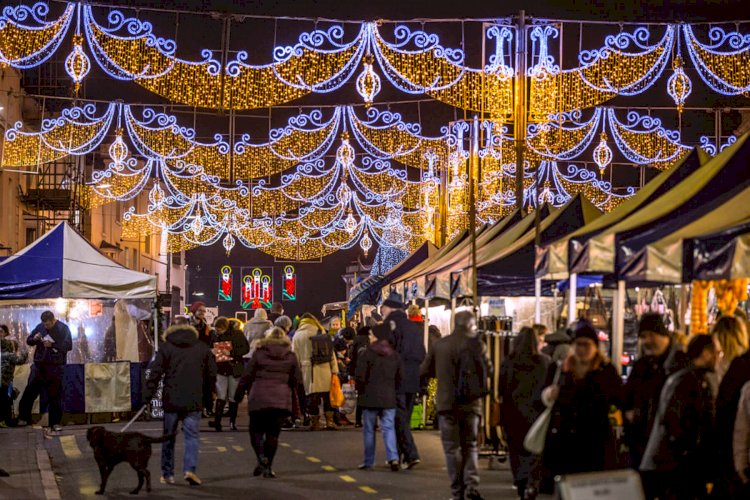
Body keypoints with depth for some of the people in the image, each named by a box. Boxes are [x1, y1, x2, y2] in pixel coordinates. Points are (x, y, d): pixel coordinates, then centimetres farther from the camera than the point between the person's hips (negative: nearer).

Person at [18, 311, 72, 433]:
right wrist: (34, 338, -8)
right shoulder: (40, 327, 7)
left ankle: (55, 423, 6)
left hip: (55, 367, -4)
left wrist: (52, 345, -20)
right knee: (29, 392, 1)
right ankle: (23, 418, 11)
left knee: (55, 396, 0)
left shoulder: (63, 329, -5)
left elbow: (68, 346, -11)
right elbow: (28, 341, 15)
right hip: (39, 365, 4)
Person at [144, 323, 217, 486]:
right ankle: (190, 468, -17)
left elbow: (154, 373, -3)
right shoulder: (203, 348, 7)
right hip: (194, 401, 0)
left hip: (171, 400, 0)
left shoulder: (166, 347, 3)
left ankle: (167, 474, 15)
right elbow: (212, 374, 8)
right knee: (192, 436, 2)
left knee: (169, 436, 11)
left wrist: (147, 396, -1)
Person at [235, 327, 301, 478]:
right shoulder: (290, 356, 7)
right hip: (282, 401, 2)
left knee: (256, 430, 8)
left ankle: (261, 458, -16)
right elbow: (296, 379, 10)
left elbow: (247, 375, 2)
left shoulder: (259, 353, 2)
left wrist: (239, 394, 12)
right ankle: (268, 467, 5)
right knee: (273, 433, 7)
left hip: (259, 398, -2)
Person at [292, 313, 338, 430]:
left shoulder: (297, 336, 3)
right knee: (328, 394, 11)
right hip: (325, 368, 2)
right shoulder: (322, 332, 7)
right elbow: (331, 351, 6)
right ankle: (329, 420, 9)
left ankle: (315, 422, 6)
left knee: (312, 395, 4)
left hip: (309, 370, -2)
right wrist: (334, 369, 9)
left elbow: (295, 356, 3)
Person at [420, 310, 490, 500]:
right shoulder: (475, 343, -7)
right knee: (470, 446, 11)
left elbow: (424, 372, 6)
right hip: (470, 402, -1)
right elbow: (487, 369, -4)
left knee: (452, 448, 7)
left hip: (446, 402, 1)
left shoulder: (439, 344, 2)